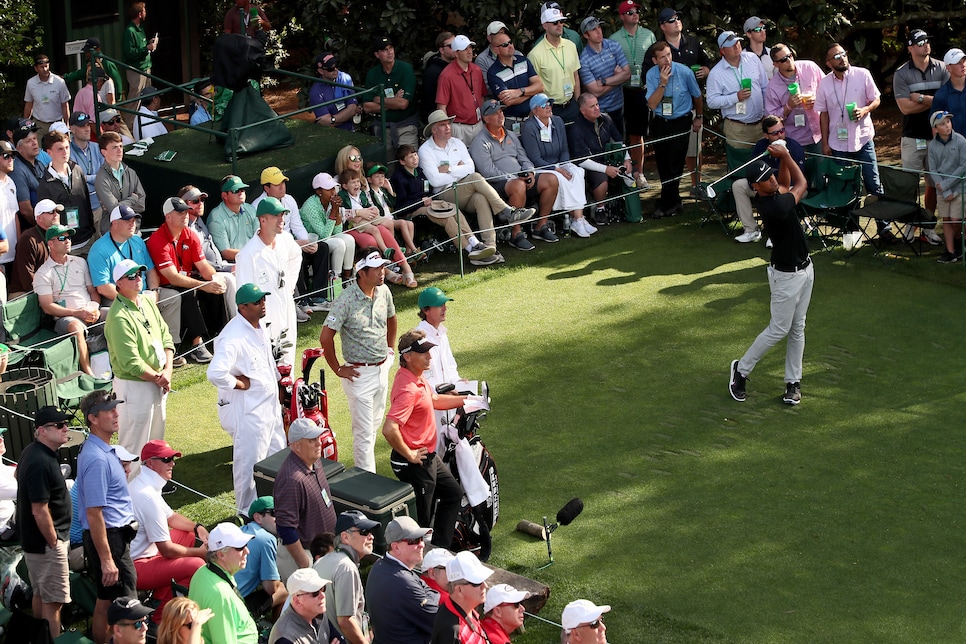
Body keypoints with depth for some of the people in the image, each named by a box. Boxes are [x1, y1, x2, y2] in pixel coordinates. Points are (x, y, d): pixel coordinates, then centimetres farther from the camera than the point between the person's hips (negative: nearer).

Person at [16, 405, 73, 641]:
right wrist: (54, 543, -17)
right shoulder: (40, 463, -26)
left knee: (41, 594, 20)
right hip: (45, 541, -11)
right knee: (53, 600, -6)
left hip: (35, 539, 11)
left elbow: (18, 474, 27)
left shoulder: (33, 452, 6)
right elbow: (39, 510, -27)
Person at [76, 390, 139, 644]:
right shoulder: (96, 458, -23)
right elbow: (94, 514, -24)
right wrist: (106, 560, -24)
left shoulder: (103, 450, 9)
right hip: (107, 537, -10)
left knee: (106, 602, 17)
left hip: (116, 534, 10)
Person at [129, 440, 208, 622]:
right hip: (134, 568, -11)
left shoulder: (141, 485, 8)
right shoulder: (148, 497, -25)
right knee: (196, 565, -21)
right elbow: (167, 550, -21)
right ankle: (160, 619, -6)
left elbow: (171, 517, 23)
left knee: (188, 535, 21)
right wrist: (200, 552, -6)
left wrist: (197, 527, 6)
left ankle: (158, 601, 18)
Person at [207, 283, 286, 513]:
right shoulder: (233, 337, -27)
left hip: (269, 405, 10)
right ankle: (247, 512, 17)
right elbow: (215, 373, -39)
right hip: (247, 411, -10)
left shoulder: (260, 327, 5)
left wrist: (276, 384, 21)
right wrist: (240, 384, -24)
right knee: (249, 464, 3)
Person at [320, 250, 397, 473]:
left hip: (382, 368, 7)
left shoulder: (384, 291, -1)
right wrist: (338, 369, -13)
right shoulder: (347, 300, -22)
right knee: (364, 431, -3)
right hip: (359, 373, -7)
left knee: (375, 423, 19)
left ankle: (362, 464, 36)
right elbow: (325, 337, -20)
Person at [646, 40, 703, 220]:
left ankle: (665, 204, 4)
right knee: (662, 164, 9)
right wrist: (663, 83, -24)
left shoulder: (684, 72, -13)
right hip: (660, 123, 3)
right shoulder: (651, 75, -7)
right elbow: (652, 104, -14)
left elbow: (697, 96, 4)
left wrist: (699, 117, 16)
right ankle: (674, 202, 24)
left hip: (681, 123, -3)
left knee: (674, 164, -7)